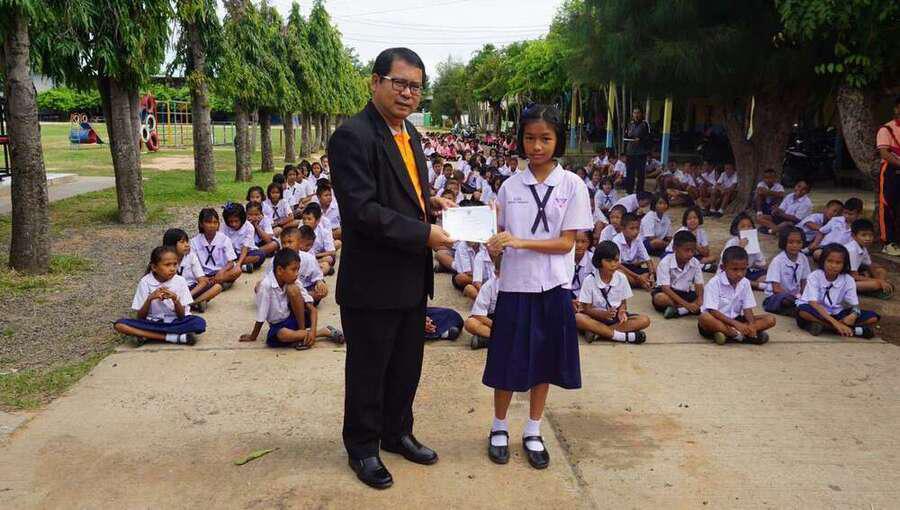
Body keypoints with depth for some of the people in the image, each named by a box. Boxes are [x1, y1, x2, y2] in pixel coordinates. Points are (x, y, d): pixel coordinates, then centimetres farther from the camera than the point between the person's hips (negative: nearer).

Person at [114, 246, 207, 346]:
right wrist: (150, 299, -24)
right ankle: (175, 337, -25)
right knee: (120, 324, -26)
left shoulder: (180, 281, -6)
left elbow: (182, 316, -6)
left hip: (175, 322, -1)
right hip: (152, 323, 1)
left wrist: (175, 300, -25)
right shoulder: (145, 282, -7)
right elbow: (140, 317, -7)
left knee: (200, 323, -30)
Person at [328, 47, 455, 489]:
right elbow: (362, 209, -25)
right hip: (373, 282, -8)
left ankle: (397, 433, 40)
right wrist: (424, 234, -22)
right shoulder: (352, 136, -17)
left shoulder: (410, 134, 11)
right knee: (368, 370, 10)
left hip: (412, 279, 8)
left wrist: (429, 203, 2)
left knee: (407, 366, 20)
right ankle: (362, 447, 29)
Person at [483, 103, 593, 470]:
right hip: (515, 285, 1)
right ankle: (499, 428, 28)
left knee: (544, 363, 10)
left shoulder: (572, 185, -4)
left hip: (552, 287, 0)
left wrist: (521, 242, -20)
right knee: (508, 361, 7)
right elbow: (501, 233, 7)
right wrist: (494, 246, -13)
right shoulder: (510, 185, 1)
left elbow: (566, 242, -10)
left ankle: (533, 432, 28)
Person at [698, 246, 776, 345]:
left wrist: (751, 325, -22)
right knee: (704, 318, -38)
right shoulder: (714, 283, -14)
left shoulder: (745, 283, 3)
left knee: (770, 320, -10)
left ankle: (728, 334, -26)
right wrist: (736, 324, -30)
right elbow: (713, 311, -21)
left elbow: (747, 308, 0)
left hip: (736, 319, 6)